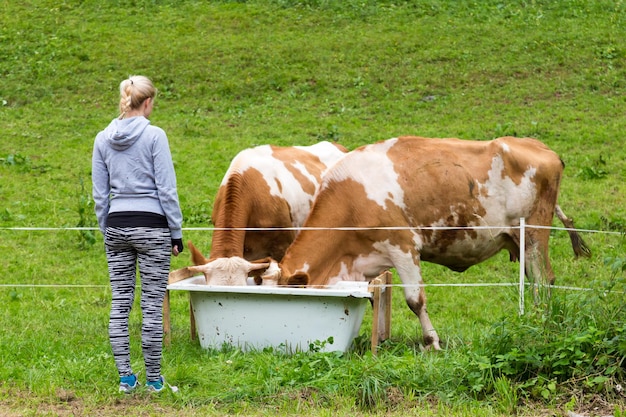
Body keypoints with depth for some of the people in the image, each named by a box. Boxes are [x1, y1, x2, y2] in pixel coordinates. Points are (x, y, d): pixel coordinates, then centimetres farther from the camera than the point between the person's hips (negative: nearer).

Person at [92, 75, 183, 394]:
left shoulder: (102, 139, 6)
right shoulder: (154, 136, -8)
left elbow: (99, 194, 9)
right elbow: (167, 189, -9)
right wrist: (176, 233, -1)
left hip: (116, 225, 4)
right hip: (151, 226, -4)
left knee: (120, 303, 6)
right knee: (152, 304, 0)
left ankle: (125, 377, 5)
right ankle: (153, 378, 3)